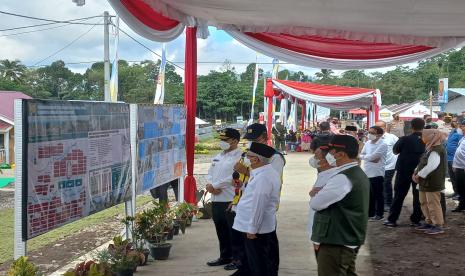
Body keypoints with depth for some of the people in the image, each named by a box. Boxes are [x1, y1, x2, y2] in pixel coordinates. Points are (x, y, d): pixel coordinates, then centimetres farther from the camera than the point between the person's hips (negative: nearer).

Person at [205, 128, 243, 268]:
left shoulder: (240, 157, -11)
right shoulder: (218, 156, 16)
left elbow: (234, 177, -20)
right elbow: (210, 173, 15)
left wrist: (214, 185, -14)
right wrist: (210, 184, -7)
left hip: (232, 200, -8)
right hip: (216, 199, 8)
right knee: (221, 230, 16)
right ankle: (225, 256, 28)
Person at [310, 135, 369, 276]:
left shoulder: (342, 178, -22)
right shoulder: (359, 174, 11)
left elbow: (315, 204, -17)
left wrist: (316, 193, 2)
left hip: (336, 244, -10)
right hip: (349, 240, 10)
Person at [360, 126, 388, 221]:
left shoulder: (382, 145, -12)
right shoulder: (367, 143, 9)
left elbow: (373, 156, -21)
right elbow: (361, 155, 8)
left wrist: (365, 156, -4)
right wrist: (371, 158, -9)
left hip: (377, 173, -7)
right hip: (367, 172, 7)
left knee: (378, 195, 3)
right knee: (369, 195, 14)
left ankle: (379, 214, 13)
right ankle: (370, 213, 24)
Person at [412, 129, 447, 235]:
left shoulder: (436, 150, -19)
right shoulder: (430, 149, 14)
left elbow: (431, 166, -29)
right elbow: (422, 163, 21)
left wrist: (419, 175, -20)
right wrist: (416, 172, 6)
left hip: (433, 182, -10)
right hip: (426, 182, 10)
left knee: (433, 204, -4)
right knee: (424, 203, 18)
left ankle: (438, 226, 4)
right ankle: (429, 222, 29)